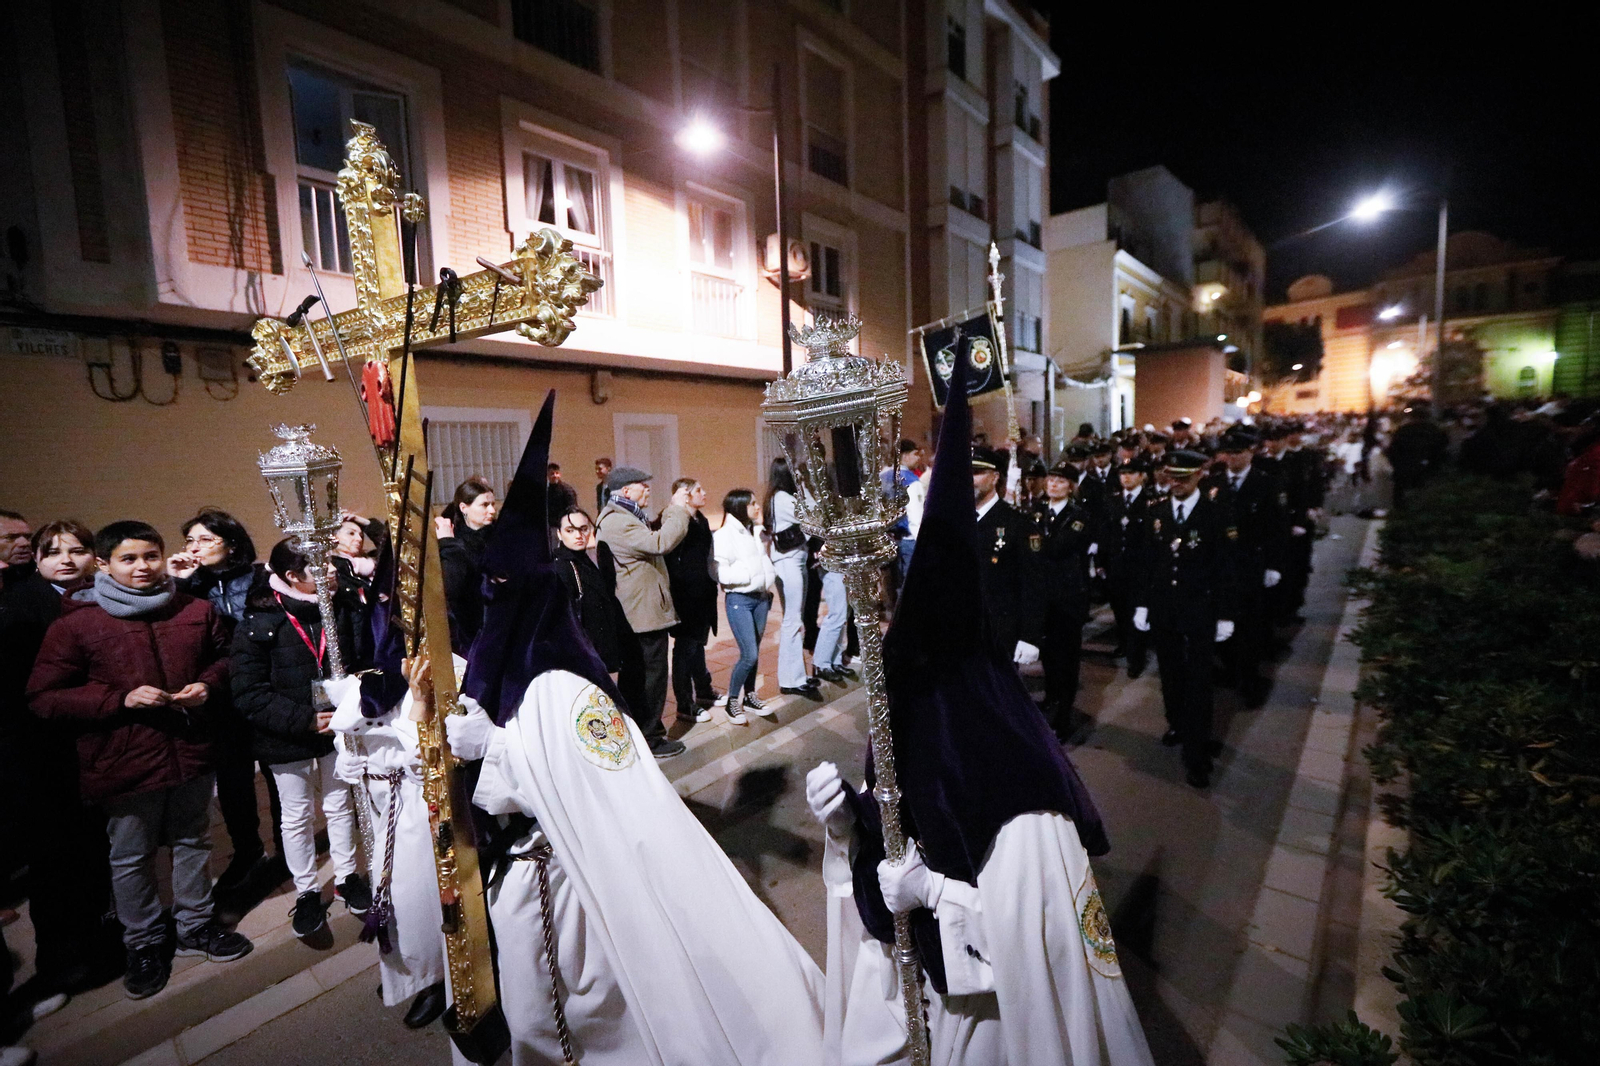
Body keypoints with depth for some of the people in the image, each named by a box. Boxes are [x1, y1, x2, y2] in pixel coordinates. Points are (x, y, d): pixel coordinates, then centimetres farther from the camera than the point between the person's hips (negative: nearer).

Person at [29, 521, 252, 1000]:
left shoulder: (196, 611, 0)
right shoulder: (75, 623, -9)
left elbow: (225, 656, 14)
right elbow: (43, 696, -8)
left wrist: (209, 683, -7)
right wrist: (121, 699, -20)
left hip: (191, 753, 3)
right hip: (124, 761, -3)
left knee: (193, 843, 18)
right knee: (132, 858, 14)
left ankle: (195, 924, 38)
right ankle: (144, 942, 36)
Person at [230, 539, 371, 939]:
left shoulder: (340, 606, -8)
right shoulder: (258, 623, -17)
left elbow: (360, 661, -2)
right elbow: (249, 694, -17)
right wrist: (304, 720, -23)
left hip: (336, 727, 3)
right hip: (287, 740, -3)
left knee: (340, 805, 18)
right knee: (298, 816, 15)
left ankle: (346, 876, 36)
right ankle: (307, 892, 33)